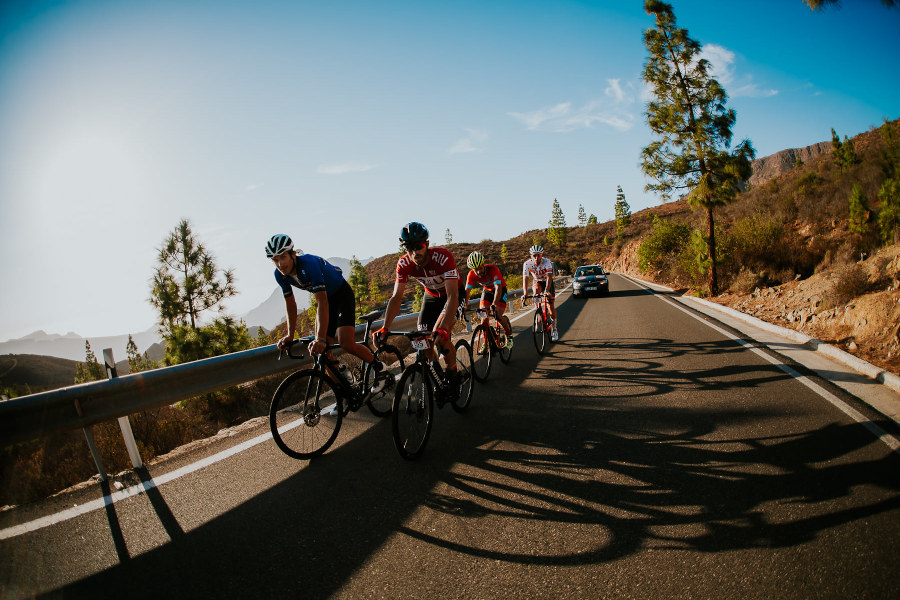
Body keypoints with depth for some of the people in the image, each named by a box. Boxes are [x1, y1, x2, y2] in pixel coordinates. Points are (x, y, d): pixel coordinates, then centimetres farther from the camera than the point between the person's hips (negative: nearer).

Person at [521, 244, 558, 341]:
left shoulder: (547, 262, -30)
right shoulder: (527, 264, -25)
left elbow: (549, 277, -40)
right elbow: (525, 279, -31)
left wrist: (547, 290, -55)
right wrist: (525, 293, -44)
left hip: (547, 282, -1)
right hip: (537, 281, 1)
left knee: (551, 306, -7)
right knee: (536, 290, -36)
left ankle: (554, 329, 11)